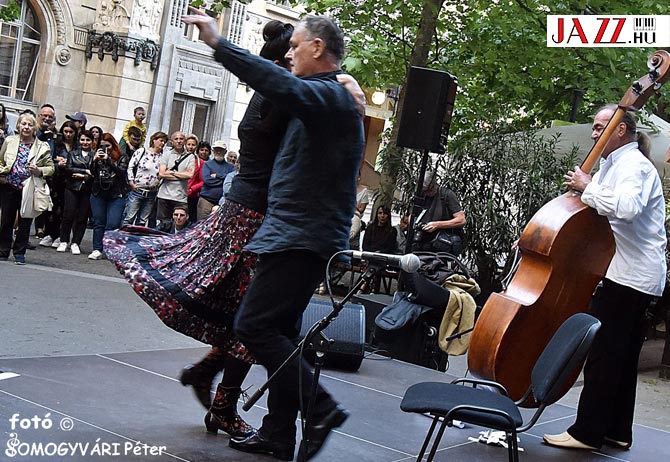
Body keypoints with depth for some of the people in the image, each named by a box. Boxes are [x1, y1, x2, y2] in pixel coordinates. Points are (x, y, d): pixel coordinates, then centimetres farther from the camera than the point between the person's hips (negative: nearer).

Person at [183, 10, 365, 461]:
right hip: (299, 235, 10)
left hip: (303, 237, -10)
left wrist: (219, 44, -32)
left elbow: (282, 85, -32)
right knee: (279, 331, 12)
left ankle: (320, 407, -7)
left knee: (254, 325, -12)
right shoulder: (326, 97, 21)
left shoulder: (330, 95, -12)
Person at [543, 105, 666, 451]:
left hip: (629, 276, -10)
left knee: (603, 354, -7)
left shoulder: (633, 165, -11)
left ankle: (587, 432, -2)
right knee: (622, 357, 13)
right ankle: (617, 432, 21)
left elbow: (626, 208, -33)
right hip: (638, 276, 10)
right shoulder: (615, 165, 19)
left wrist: (588, 188, -19)